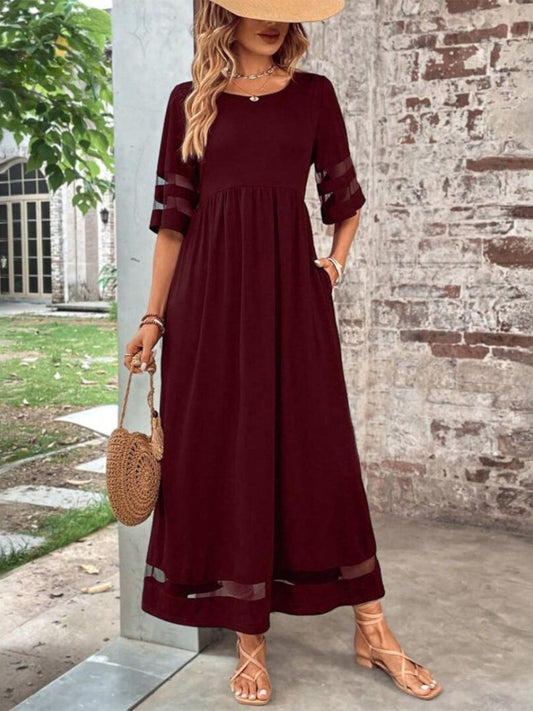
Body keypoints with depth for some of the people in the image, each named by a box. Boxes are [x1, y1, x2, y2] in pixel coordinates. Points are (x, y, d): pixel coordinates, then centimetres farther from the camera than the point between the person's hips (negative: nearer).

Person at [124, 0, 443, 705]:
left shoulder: (313, 93, 11)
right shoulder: (190, 100, 9)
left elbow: (344, 199, 18)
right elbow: (173, 219, 6)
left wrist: (336, 263, 4)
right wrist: (153, 318, 2)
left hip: (291, 288, 0)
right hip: (211, 292, 0)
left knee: (320, 450, 2)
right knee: (224, 454, 1)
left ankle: (373, 631, 16)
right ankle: (249, 643, 15)